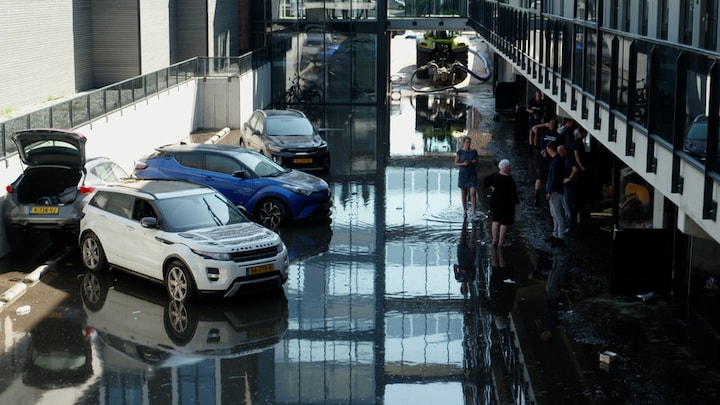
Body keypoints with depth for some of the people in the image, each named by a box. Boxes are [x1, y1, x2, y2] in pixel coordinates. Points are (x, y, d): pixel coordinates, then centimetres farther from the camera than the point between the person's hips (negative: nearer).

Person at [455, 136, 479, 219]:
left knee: (473, 193, -10)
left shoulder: (474, 151, -2)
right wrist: (463, 164, -19)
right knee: (464, 194, 10)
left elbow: (477, 162, 10)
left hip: (472, 175, 0)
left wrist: (475, 162, -13)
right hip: (463, 174, 0)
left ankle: (473, 213, -10)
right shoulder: (459, 152, -6)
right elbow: (456, 164, -1)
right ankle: (465, 211, 24)